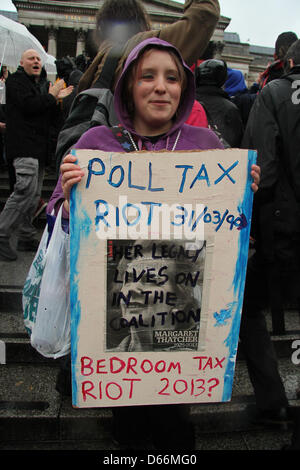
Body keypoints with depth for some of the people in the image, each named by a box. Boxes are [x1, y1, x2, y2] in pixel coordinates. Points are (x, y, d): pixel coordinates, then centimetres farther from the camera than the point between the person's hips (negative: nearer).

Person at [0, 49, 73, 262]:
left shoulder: (35, 84, 27)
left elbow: (46, 115, 27)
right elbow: (28, 105, -17)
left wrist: (56, 99, 13)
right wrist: (51, 96, -4)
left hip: (37, 147, 9)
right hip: (24, 146, -9)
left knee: (34, 195, 8)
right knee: (26, 190, -19)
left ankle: (26, 238, 15)